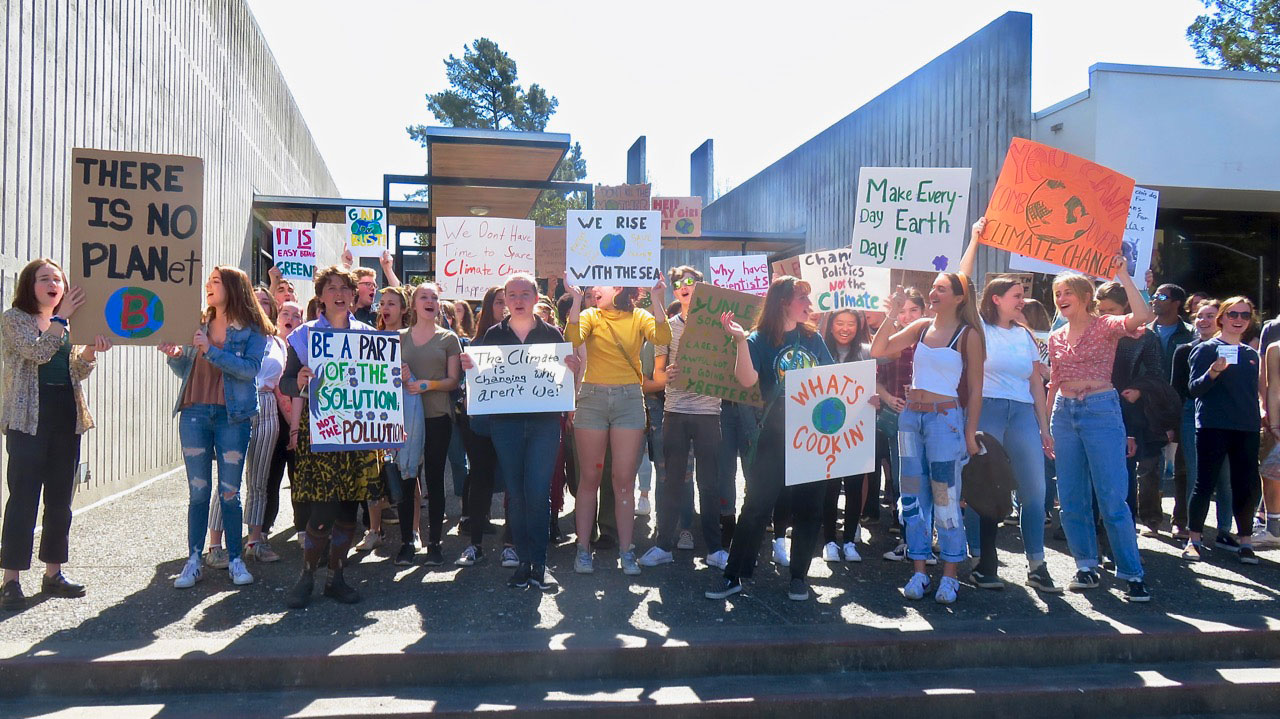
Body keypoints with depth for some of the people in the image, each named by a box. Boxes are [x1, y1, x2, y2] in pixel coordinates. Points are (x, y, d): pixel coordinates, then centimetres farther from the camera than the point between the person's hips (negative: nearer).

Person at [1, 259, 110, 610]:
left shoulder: (69, 324, 17)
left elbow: (79, 371, 10)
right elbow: (38, 352, -18)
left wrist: (91, 350, -9)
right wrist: (63, 316, -16)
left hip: (67, 416, 6)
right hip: (28, 417, -6)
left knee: (60, 498, 8)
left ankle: (53, 572, 16)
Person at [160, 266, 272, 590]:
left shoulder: (252, 330, 0)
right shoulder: (198, 326, 13)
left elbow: (250, 368, -15)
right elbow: (186, 372, 17)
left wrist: (211, 350, -18)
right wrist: (175, 355, -2)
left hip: (233, 416, -3)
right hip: (194, 414, 3)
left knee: (229, 493, 3)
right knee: (198, 492, 6)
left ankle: (235, 559, 14)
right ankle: (193, 561, 12)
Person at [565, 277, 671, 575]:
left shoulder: (639, 317, 6)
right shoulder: (590, 316, 6)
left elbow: (662, 339, -13)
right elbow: (573, 340, -14)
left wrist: (657, 302, -21)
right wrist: (576, 302, -20)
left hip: (629, 399, 0)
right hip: (593, 397, 0)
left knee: (624, 479, 2)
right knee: (589, 477, 4)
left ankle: (625, 550, 9)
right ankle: (583, 548, 11)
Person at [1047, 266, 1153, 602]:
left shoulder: (1105, 326, -2)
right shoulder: (1056, 338, 12)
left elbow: (1142, 316, -24)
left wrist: (1122, 274, -18)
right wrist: (1045, 427, 15)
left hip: (1101, 411, -5)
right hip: (1064, 413, 5)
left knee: (1112, 499, -6)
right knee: (1071, 500, 7)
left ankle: (1133, 574, 3)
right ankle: (1087, 568, 18)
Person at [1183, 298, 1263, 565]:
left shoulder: (1251, 354, 16)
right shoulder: (1206, 349, -1)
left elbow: (1252, 393, 23)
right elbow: (1194, 388, -7)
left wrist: (1258, 417, 13)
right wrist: (1213, 372, -24)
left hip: (1246, 429, 5)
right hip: (1212, 427, -5)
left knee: (1247, 487, 3)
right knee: (1204, 484, -2)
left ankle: (1245, 542, 13)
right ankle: (1194, 540, 8)